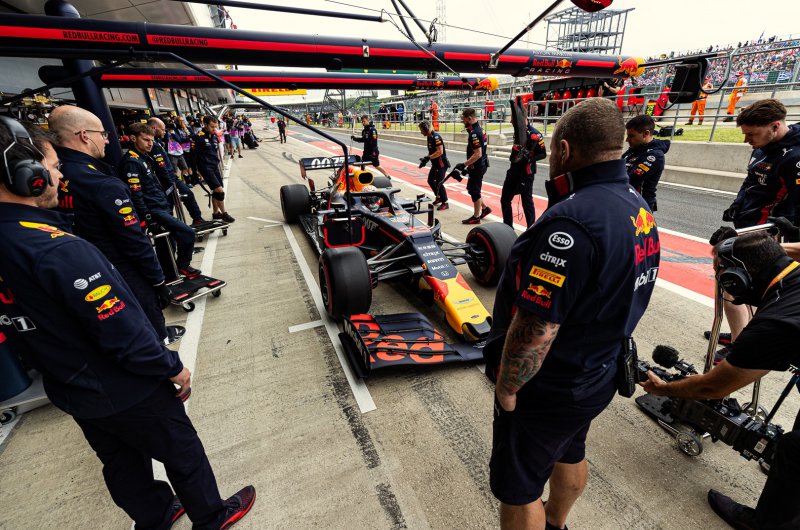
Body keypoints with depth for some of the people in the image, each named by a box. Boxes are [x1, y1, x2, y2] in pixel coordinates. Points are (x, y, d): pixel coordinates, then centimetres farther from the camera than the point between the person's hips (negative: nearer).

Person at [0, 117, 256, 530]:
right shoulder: (60, 251, -32)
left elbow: (38, 326, 6)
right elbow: (123, 331, -29)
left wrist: (65, 366, 19)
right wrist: (172, 367, -14)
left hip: (70, 390, 8)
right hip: (125, 391, -8)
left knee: (121, 462, 27)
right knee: (183, 452, 15)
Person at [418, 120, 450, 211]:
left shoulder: (435, 136, -20)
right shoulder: (429, 137, 10)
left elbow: (440, 151, -27)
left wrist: (428, 158, -26)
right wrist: (425, 160, 5)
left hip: (441, 163, -10)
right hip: (435, 163, 10)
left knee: (439, 183, -10)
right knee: (430, 180, 17)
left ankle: (445, 203, 1)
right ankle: (439, 197, 33)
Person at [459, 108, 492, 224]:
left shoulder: (474, 133, -21)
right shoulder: (478, 129, 11)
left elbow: (477, 154, -27)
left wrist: (464, 165, -24)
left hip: (477, 167, -10)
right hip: (480, 165, 10)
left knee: (474, 191, 1)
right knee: (471, 188, 20)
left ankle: (476, 217, 12)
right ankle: (484, 208, 28)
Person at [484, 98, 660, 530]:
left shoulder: (571, 220, -32)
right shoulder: (638, 207, 0)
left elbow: (534, 330, -32)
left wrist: (506, 388, -17)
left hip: (546, 392, -9)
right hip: (596, 377, 9)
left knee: (517, 491, 15)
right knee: (569, 456, 32)